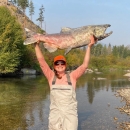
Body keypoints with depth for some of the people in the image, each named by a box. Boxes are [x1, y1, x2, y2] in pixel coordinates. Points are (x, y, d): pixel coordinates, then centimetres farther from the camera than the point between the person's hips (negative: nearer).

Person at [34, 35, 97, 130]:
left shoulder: (72, 76, 0)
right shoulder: (51, 76, 2)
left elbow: (85, 65, -8)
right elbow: (41, 62, -3)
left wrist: (89, 47, -12)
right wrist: (37, 45, -9)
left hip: (70, 114, -1)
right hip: (55, 115, 1)